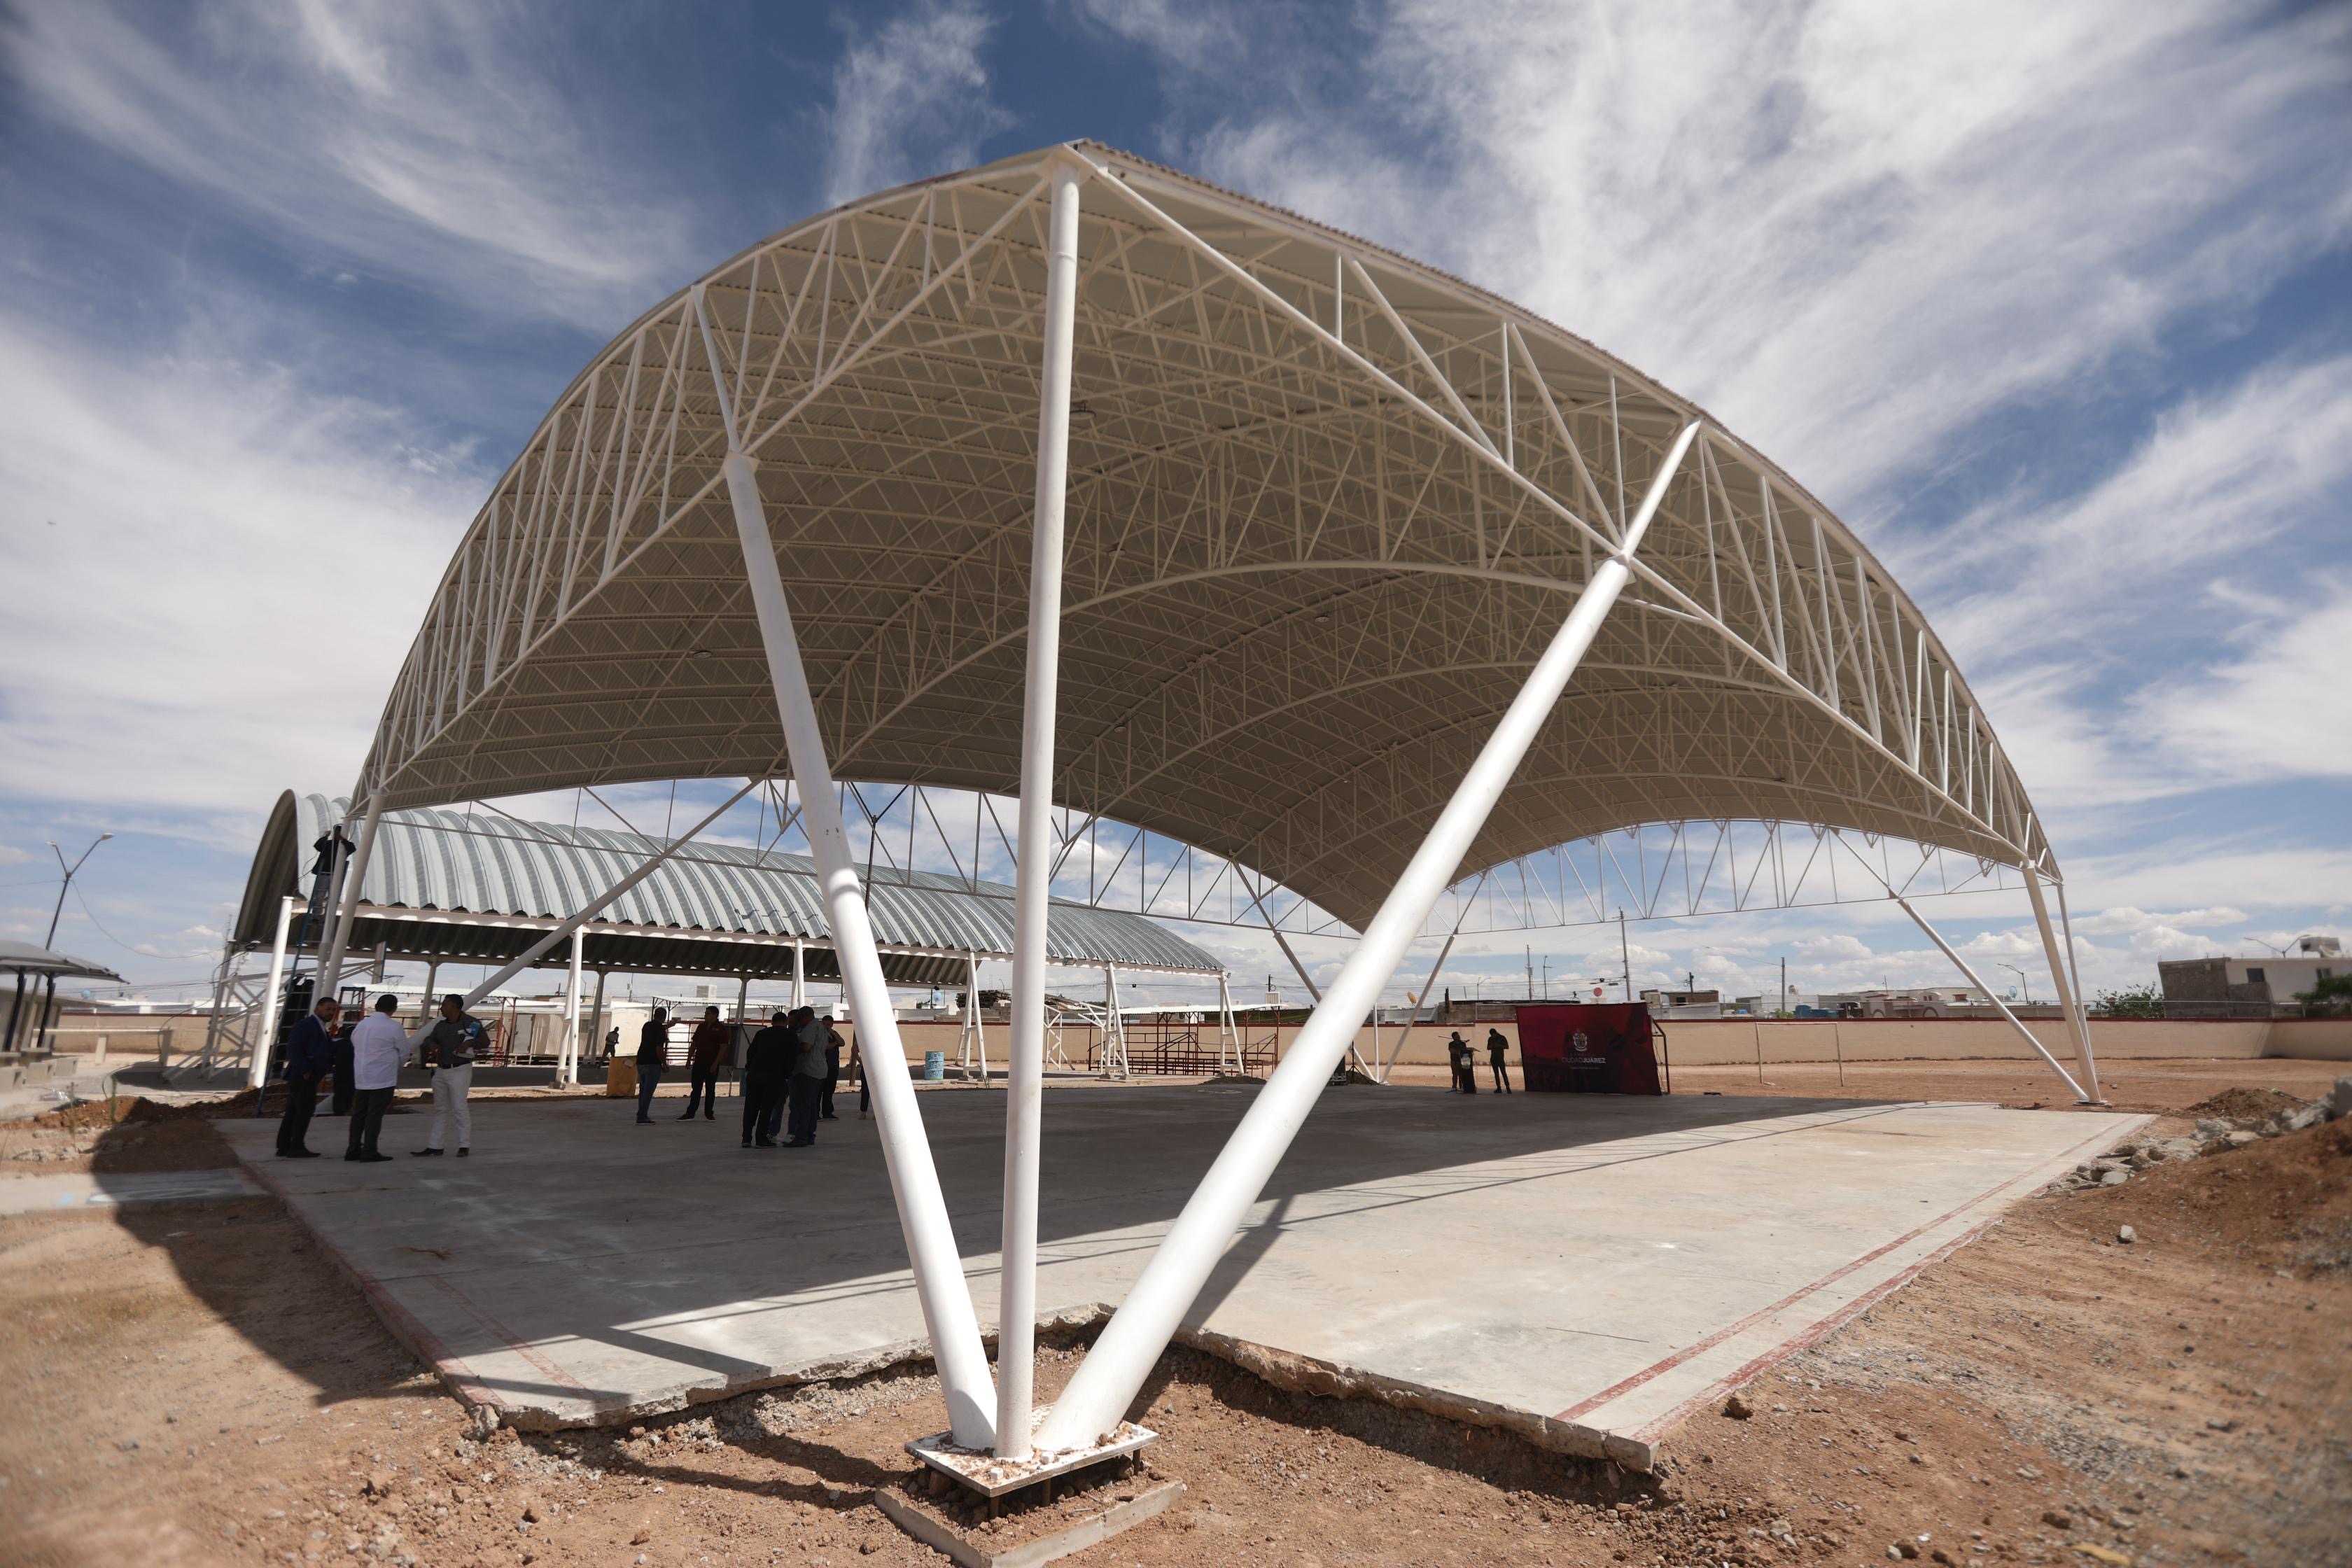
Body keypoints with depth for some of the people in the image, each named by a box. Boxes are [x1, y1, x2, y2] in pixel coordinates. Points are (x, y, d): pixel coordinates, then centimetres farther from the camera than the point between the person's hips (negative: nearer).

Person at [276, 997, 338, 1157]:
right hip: (303, 1077, -10)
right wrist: (304, 1070, -21)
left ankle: (284, 1147, 18)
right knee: (304, 1110, -6)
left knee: (293, 1112, 12)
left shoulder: (321, 1028, 20)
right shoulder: (307, 1024, -10)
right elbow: (293, 1047, -18)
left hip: (307, 1077, 10)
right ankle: (297, 1147, -2)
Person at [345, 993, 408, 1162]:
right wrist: (396, 1067, 16)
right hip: (383, 1078, -6)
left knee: (359, 1113, 13)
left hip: (360, 1077, 6)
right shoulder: (394, 1027, -11)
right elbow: (404, 1053, -5)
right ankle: (369, 1151, 1)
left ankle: (353, 1150, 18)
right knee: (375, 1114, -1)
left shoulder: (361, 1024, 6)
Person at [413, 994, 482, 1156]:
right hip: (441, 1071, 7)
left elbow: (484, 1039, -11)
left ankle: (465, 1146, -1)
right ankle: (435, 1146, 18)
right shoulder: (441, 1024, 12)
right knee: (440, 1109, 12)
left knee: (460, 1108, -7)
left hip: (460, 1071, -7)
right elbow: (429, 1039, 13)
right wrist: (432, 1045, -9)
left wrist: (469, 1043, -27)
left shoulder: (470, 1022, -8)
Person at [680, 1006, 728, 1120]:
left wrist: (715, 1063, -16)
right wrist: (689, 1060, 8)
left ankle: (709, 1114, 14)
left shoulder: (721, 1029, -8)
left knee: (710, 1090, 5)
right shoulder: (701, 1027, 9)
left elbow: (723, 1047, -12)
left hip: (712, 1065, -4)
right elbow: (693, 1044, 14)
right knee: (695, 1089, 6)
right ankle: (690, 1114, 9)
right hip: (698, 1063, 5)